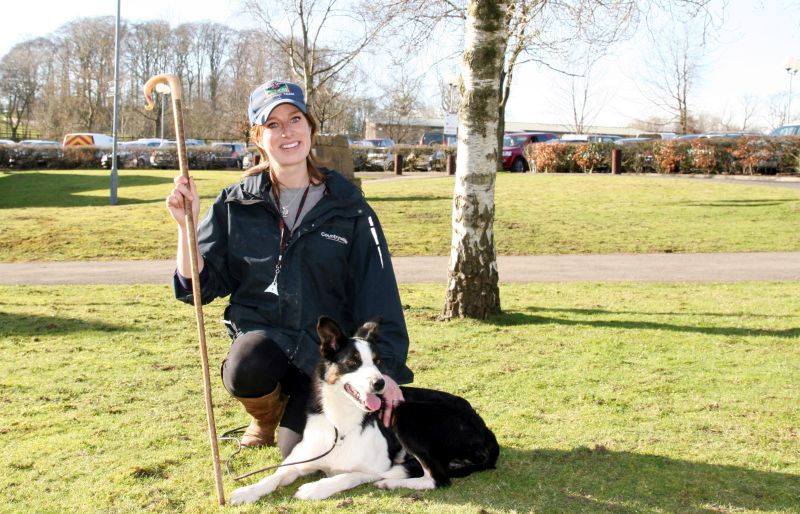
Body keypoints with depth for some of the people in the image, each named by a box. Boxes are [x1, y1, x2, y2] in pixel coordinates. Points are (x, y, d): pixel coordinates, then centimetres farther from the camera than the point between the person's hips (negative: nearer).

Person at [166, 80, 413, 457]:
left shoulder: (346, 206, -2)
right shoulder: (237, 204, 1)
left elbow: (378, 294, -3)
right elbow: (197, 285, 0)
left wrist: (385, 369, -11)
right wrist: (185, 225, -16)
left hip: (323, 348, 0)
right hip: (261, 333, 1)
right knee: (245, 371, -34)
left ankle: (299, 408, 24)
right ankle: (266, 415, 6)